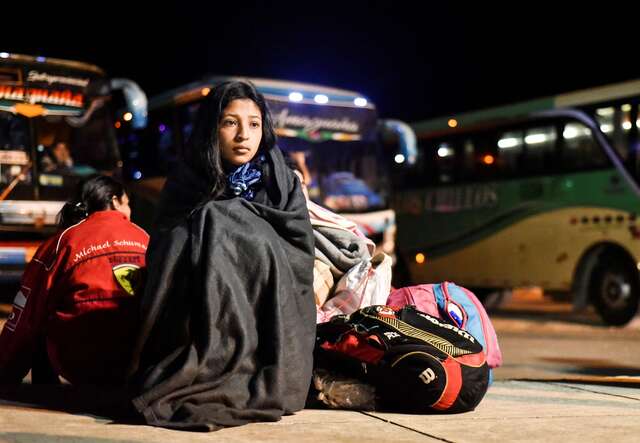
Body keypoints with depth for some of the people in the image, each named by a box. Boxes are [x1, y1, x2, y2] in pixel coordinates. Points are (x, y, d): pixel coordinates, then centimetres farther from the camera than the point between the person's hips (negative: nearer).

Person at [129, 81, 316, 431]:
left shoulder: (282, 183, 10)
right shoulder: (185, 182, 10)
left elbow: (301, 256, -1)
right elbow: (161, 255, 2)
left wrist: (235, 215, -7)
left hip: (266, 317, 0)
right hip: (195, 319, 0)